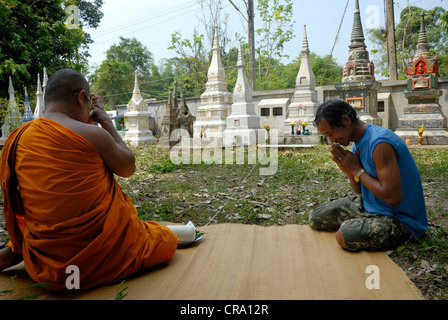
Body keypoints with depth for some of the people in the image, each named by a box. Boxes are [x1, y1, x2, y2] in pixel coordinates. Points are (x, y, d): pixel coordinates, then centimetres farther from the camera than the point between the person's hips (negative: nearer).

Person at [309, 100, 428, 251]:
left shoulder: (380, 144, -26)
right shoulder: (358, 143, 3)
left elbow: (392, 197, -30)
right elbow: (359, 190, 9)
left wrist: (357, 170, -20)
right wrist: (350, 170, -13)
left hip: (400, 219, -8)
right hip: (368, 205, 9)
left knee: (345, 234, -33)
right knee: (315, 217, 7)